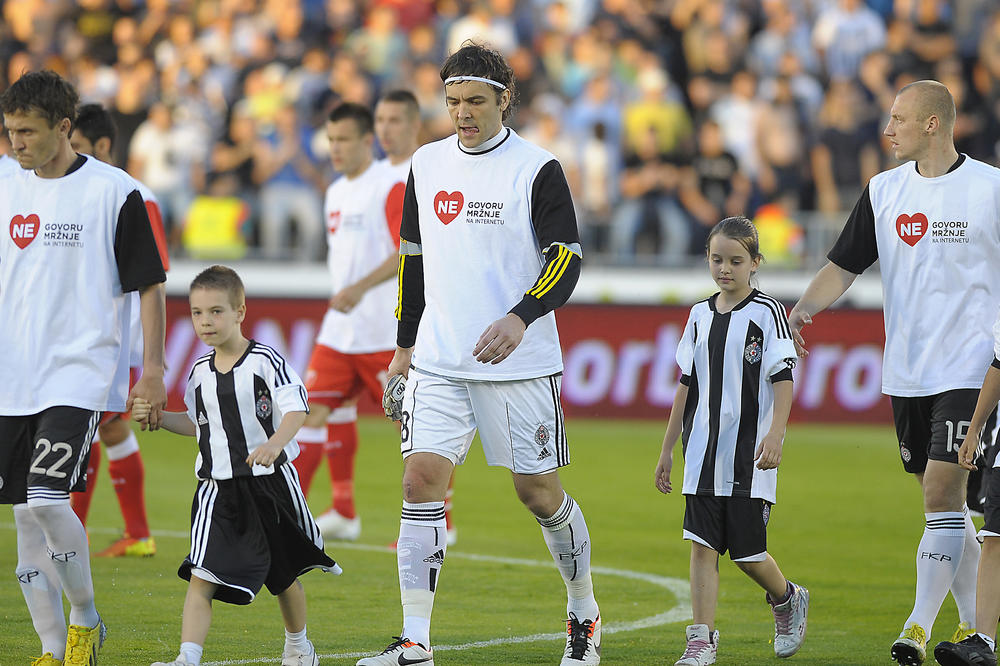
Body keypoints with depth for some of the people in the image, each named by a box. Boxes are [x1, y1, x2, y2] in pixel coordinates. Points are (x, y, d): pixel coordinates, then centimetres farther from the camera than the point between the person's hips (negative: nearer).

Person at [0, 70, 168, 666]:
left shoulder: (114, 192, -6)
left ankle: (86, 617, 5)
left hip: (81, 376, -6)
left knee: (48, 500, -18)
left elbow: (151, 286, -3)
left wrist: (153, 371, -7)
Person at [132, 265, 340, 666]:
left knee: (285, 575, 17)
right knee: (200, 578, -15)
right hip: (218, 489, 3)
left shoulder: (265, 361, -11)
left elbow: (296, 411, -19)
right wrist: (157, 418, 5)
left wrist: (275, 443, -38)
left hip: (270, 482, -3)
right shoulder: (200, 373, 6)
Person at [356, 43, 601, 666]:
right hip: (438, 359, 4)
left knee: (538, 491, 4)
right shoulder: (427, 165, 10)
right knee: (423, 479, -9)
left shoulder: (537, 169, -6)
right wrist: (406, 346, 19)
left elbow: (567, 259, -10)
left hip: (521, 360, -4)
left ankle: (585, 614, 27)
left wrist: (520, 319, -25)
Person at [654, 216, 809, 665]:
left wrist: (775, 434, -22)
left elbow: (783, 380, -9)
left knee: (747, 552, -1)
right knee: (702, 544, -3)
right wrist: (667, 449, 15)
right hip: (703, 452, 4)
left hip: (749, 452, -4)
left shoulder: (766, 313, -3)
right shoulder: (701, 316, 11)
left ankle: (787, 599, 29)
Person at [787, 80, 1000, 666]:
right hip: (906, 371, 5)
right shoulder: (885, 190, 7)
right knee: (943, 502, 9)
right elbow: (845, 265, 7)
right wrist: (804, 308, -10)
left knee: (943, 492, -14)